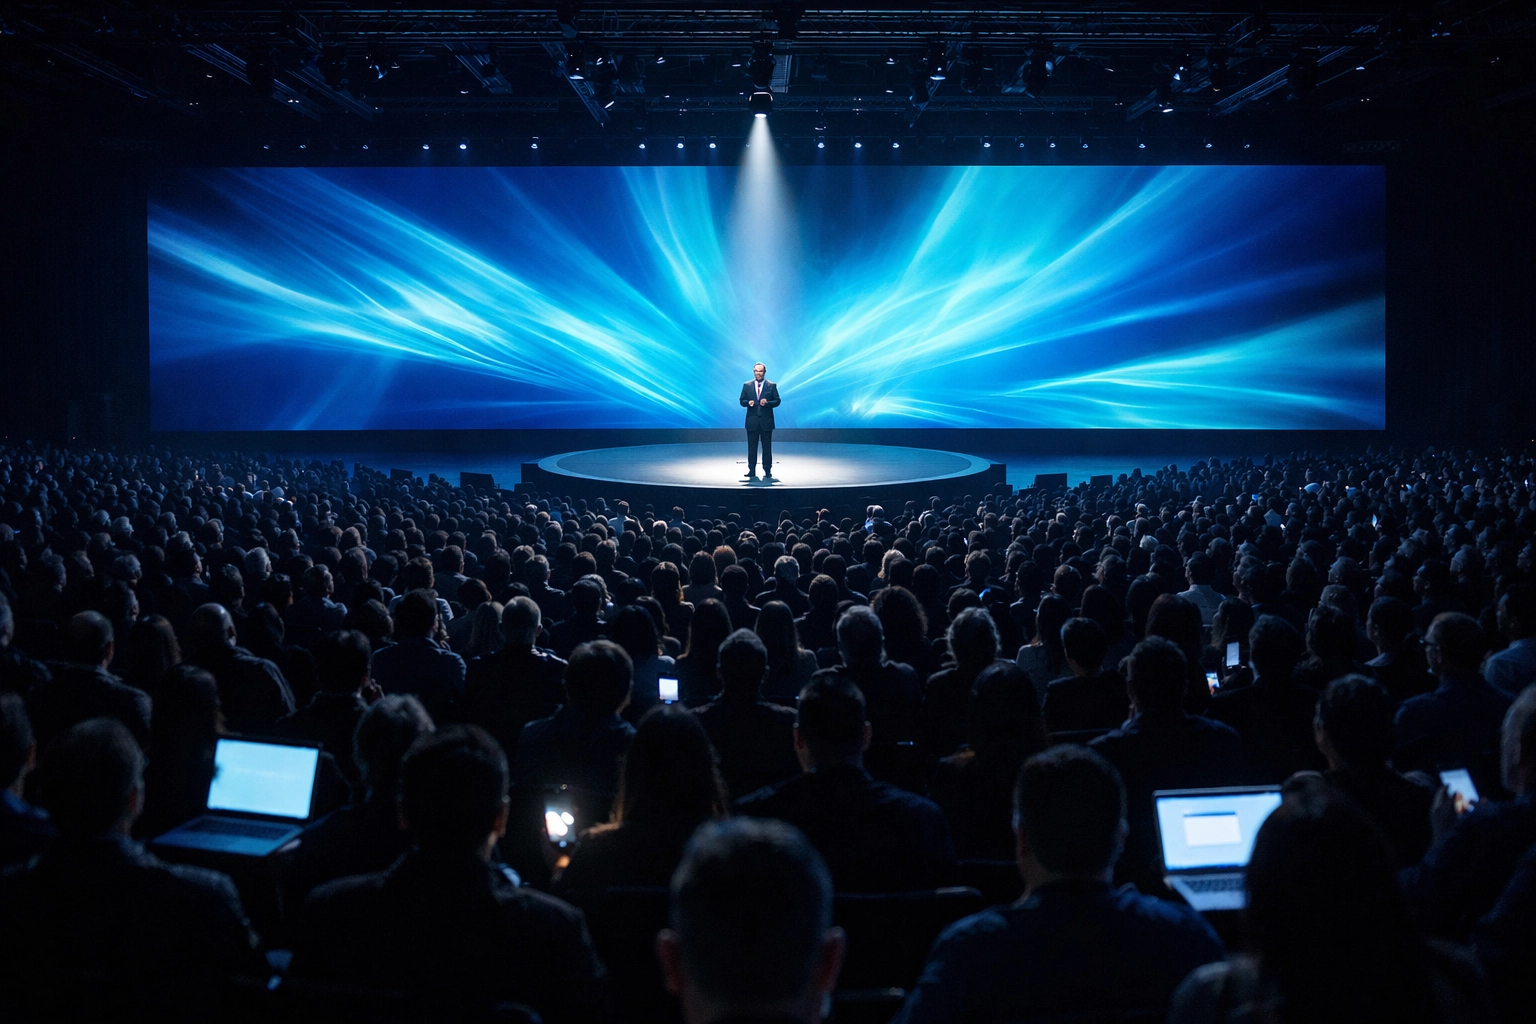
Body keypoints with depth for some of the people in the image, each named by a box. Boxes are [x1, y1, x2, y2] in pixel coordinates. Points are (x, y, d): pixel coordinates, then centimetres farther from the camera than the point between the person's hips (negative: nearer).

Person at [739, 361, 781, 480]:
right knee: (751, 447, 5)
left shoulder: (772, 386, 3)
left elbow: (777, 401, 1)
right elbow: (742, 401, 7)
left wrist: (767, 403, -17)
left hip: (766, 421, -1)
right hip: (752, 422, 1)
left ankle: (767, 471, 9)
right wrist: (748, 403, -15)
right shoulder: (746, 385, 7)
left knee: (767, 447, 3)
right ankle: (751, 471, 10)